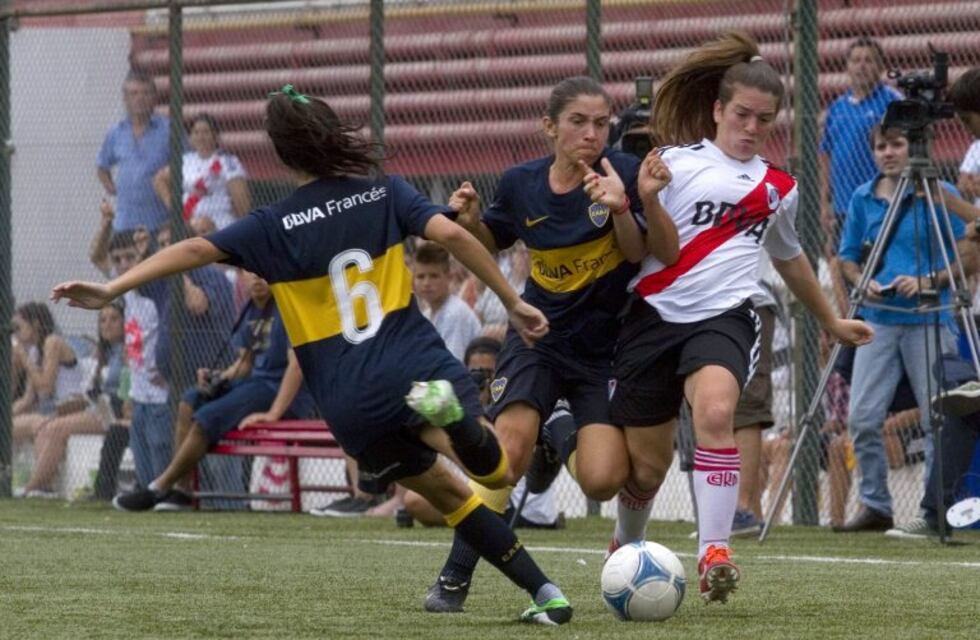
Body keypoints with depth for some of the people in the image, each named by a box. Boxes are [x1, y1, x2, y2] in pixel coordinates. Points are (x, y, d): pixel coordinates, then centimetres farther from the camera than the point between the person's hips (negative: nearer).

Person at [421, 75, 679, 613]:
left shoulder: (622, 173, -14)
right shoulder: (521, 184, -4)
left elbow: (669, 255, -18)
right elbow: (492, 243, 16)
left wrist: (647, 203, -36)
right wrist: (471, 221, -6)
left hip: (604, 349, -1)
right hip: (538, 338, 1)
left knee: (602, 482, -16)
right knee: (511, 441, -25)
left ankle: (563, 444, 22)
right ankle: (454, 579, -15)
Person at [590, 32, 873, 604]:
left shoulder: (778, 188, 15)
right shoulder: (676, 163, 2)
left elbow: (789, 256, 33)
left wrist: (832, 321, 43)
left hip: (724, 317, 1)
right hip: (654, 315, -1)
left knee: (715, 412, -32)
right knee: (647, 465, 6)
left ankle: (714, 552, -32)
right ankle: (626, 546, 39)